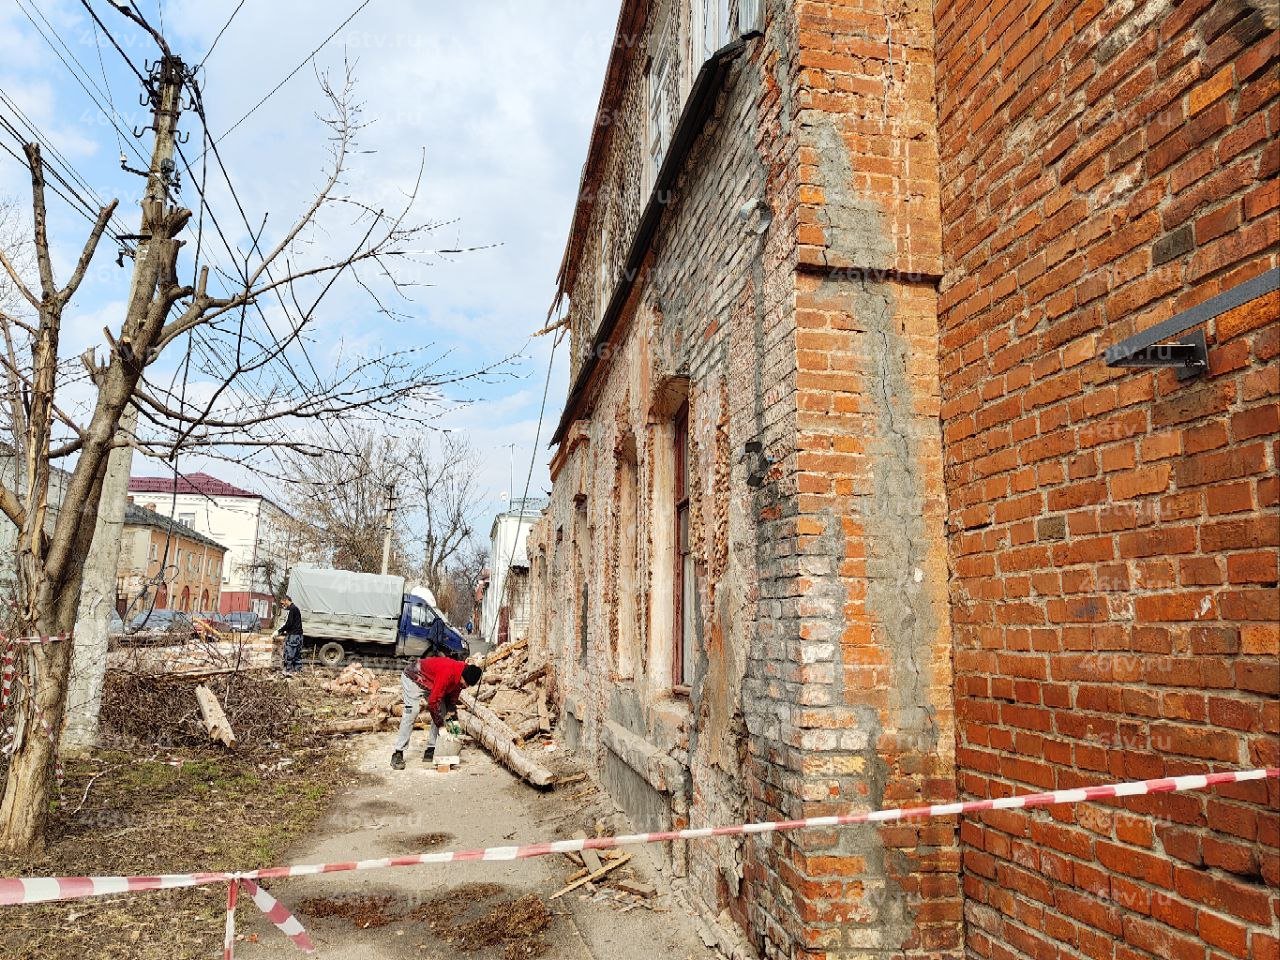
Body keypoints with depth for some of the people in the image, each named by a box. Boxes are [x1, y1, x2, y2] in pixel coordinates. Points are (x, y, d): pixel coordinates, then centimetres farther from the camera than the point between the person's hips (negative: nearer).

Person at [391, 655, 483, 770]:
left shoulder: (461, 675, -15)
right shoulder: (447, 674, -40)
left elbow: (453, 694, 3)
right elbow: (433, 701, -34)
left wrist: (451, 711, -10)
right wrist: (440, 724, -25)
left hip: (431, 682, 9)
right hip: (413, 679, -8)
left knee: (441, 712, -2)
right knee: (412, 712, -22)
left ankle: (431, 749, 2)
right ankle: (397, 753, -19)